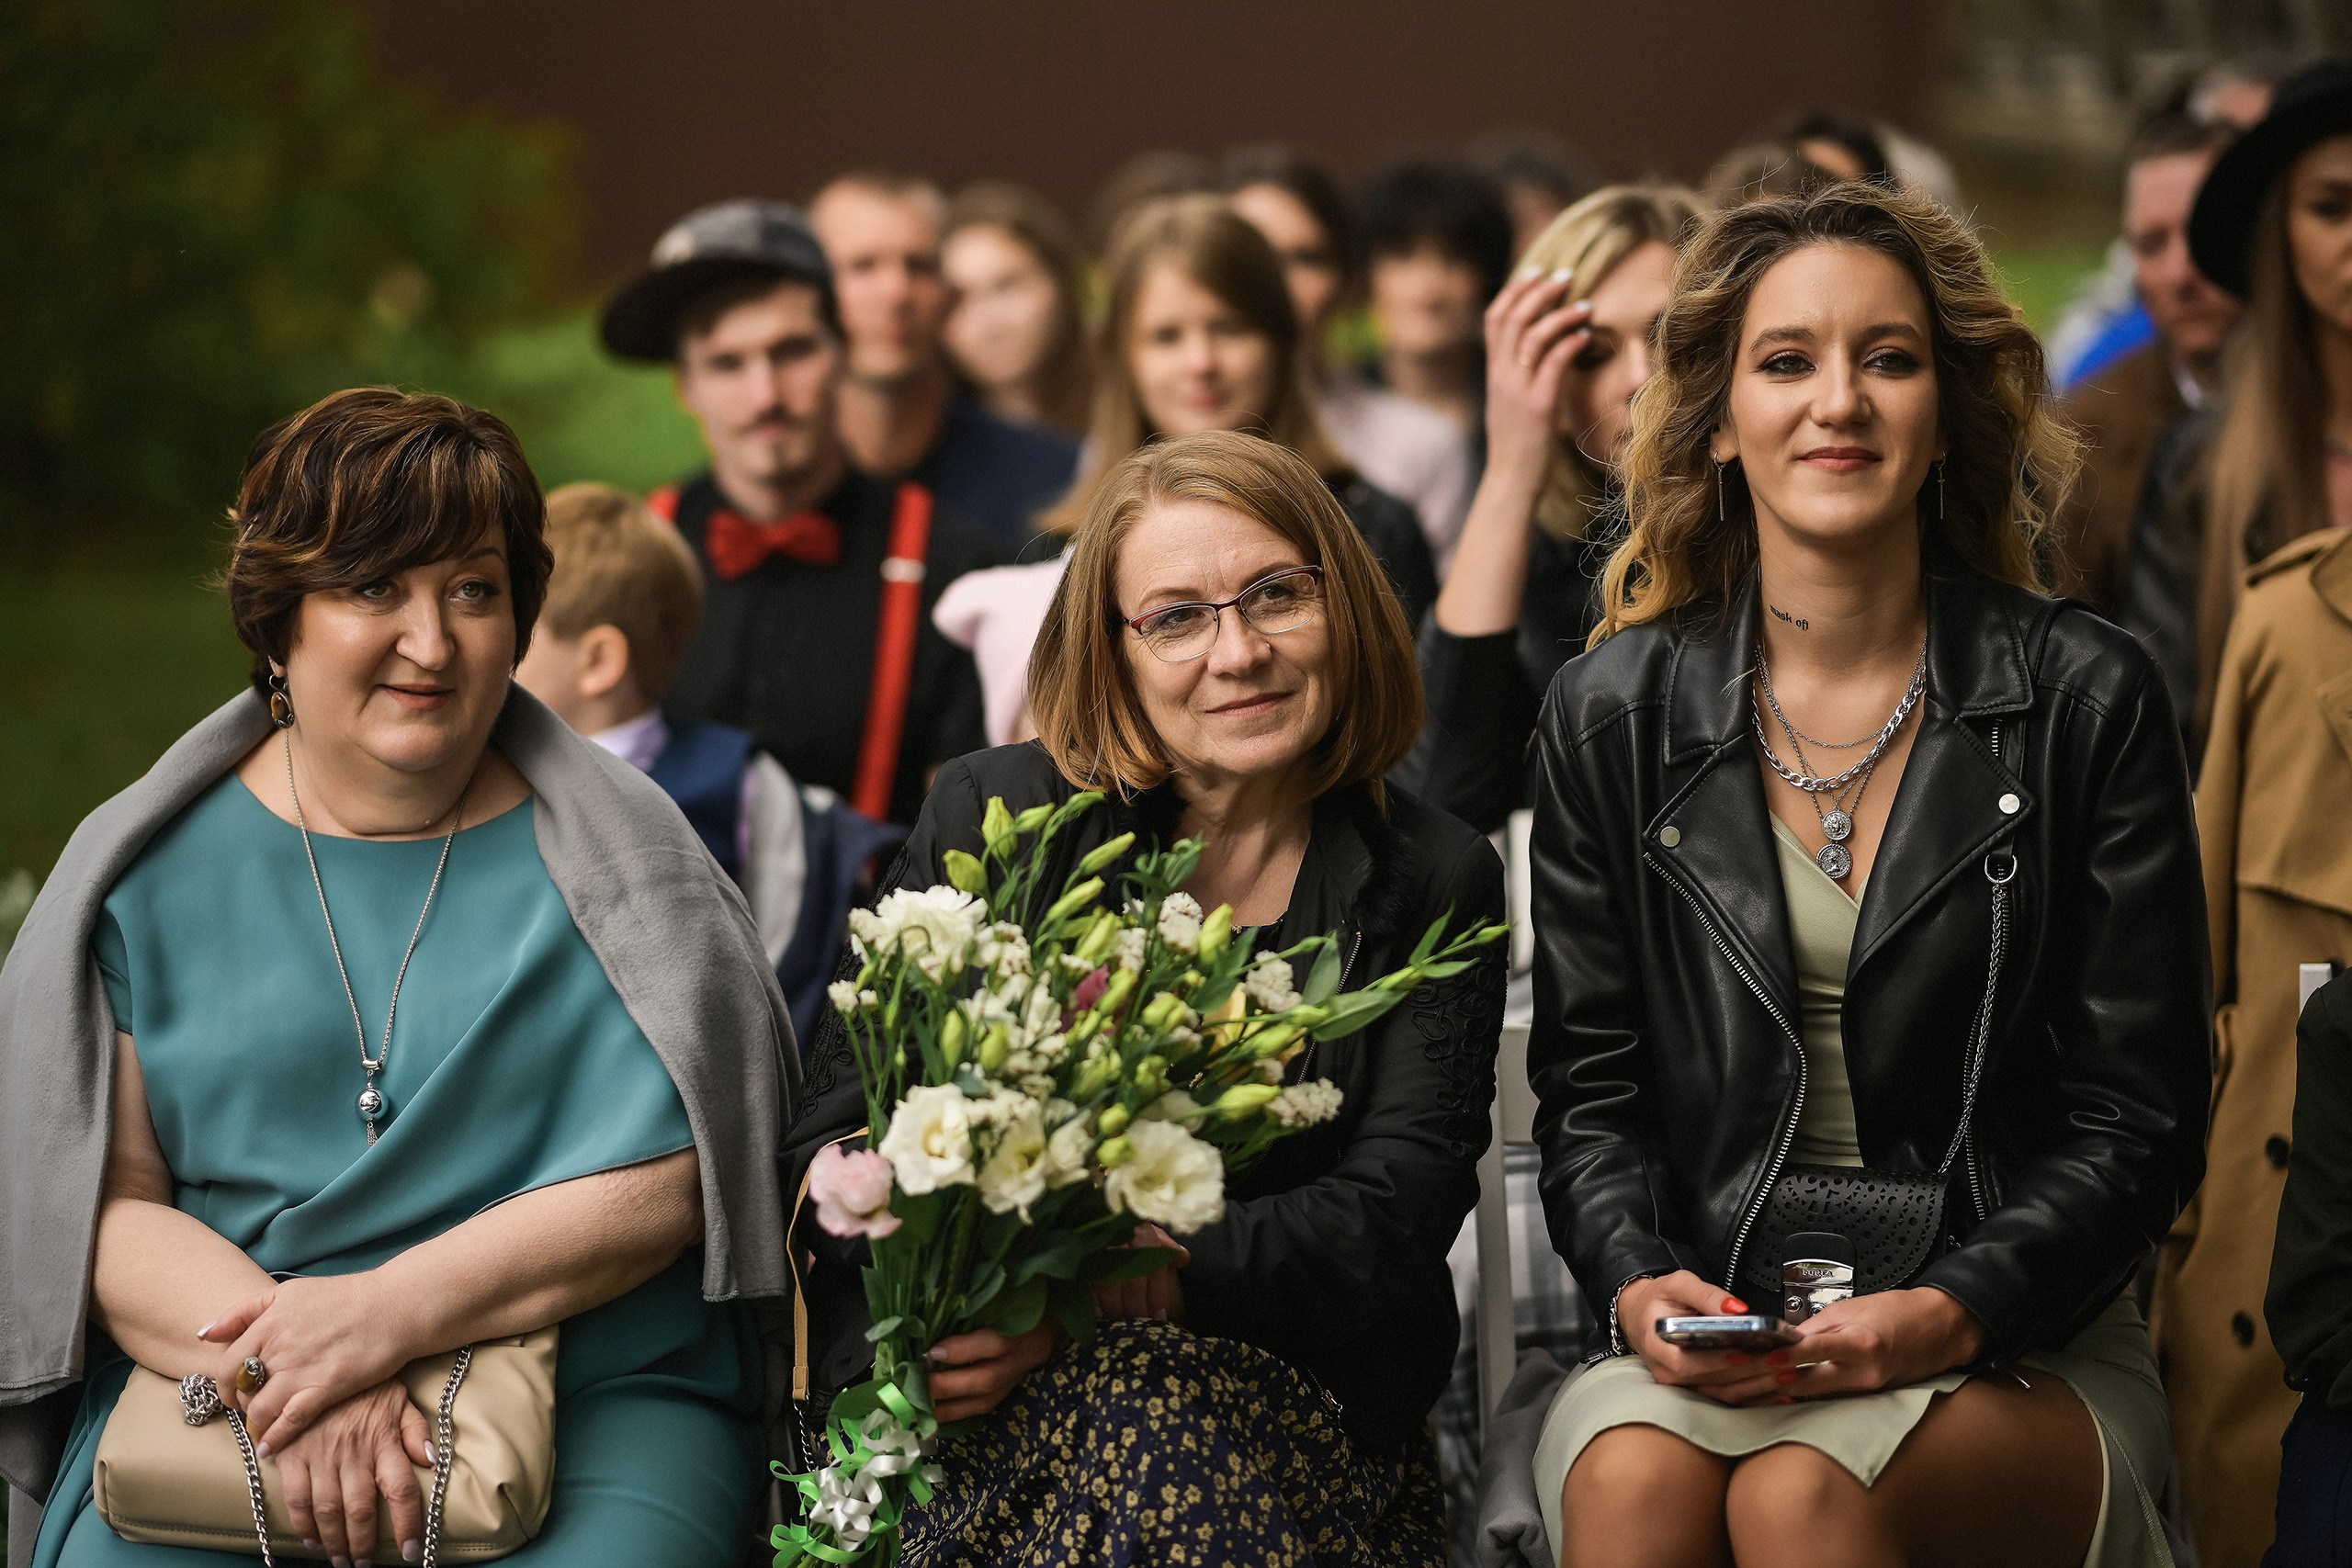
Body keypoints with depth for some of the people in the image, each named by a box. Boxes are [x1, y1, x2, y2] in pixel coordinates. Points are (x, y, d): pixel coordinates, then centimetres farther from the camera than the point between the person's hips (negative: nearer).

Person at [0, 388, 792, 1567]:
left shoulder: (612, 852, 6)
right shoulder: (150, 868, 8)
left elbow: (663, 1182, -3)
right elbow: (100, 1203, 1)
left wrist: (389, 1312, -15)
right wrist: (282, 1371, -17)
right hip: (208, 1406, 1)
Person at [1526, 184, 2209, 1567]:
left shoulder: (2089, 699, 0)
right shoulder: (1616, 711, 6)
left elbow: (2136, 1116, 0)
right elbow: (1590, 1084, 9)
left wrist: (1953, 1310, -16)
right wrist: (1640, 1282, -12)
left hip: (2020, 1349, -1)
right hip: (1705, 1335, 1)